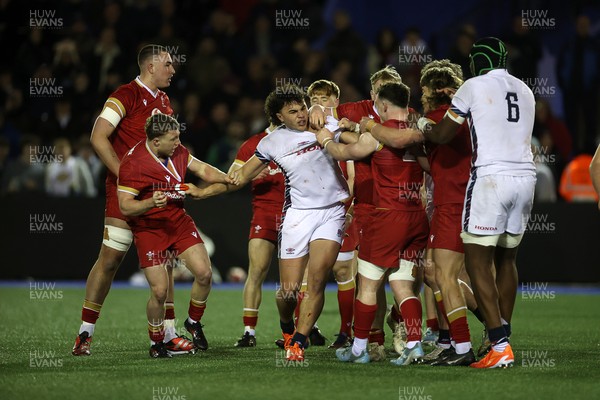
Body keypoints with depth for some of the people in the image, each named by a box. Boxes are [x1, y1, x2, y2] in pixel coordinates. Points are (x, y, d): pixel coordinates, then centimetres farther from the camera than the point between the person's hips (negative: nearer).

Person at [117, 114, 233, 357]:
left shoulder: (177, 152, 1)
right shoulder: (132, 164, -19)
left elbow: (202, 169, 11)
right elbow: (125, 206, -19)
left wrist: (227, 179, -8)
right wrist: (151, 203, -36)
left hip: (179, 221, 6)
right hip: (148, 230, -6)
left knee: (204, 273, -10)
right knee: (159, 291, -11)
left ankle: (194, 322, 17)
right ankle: (157, 342, 14)